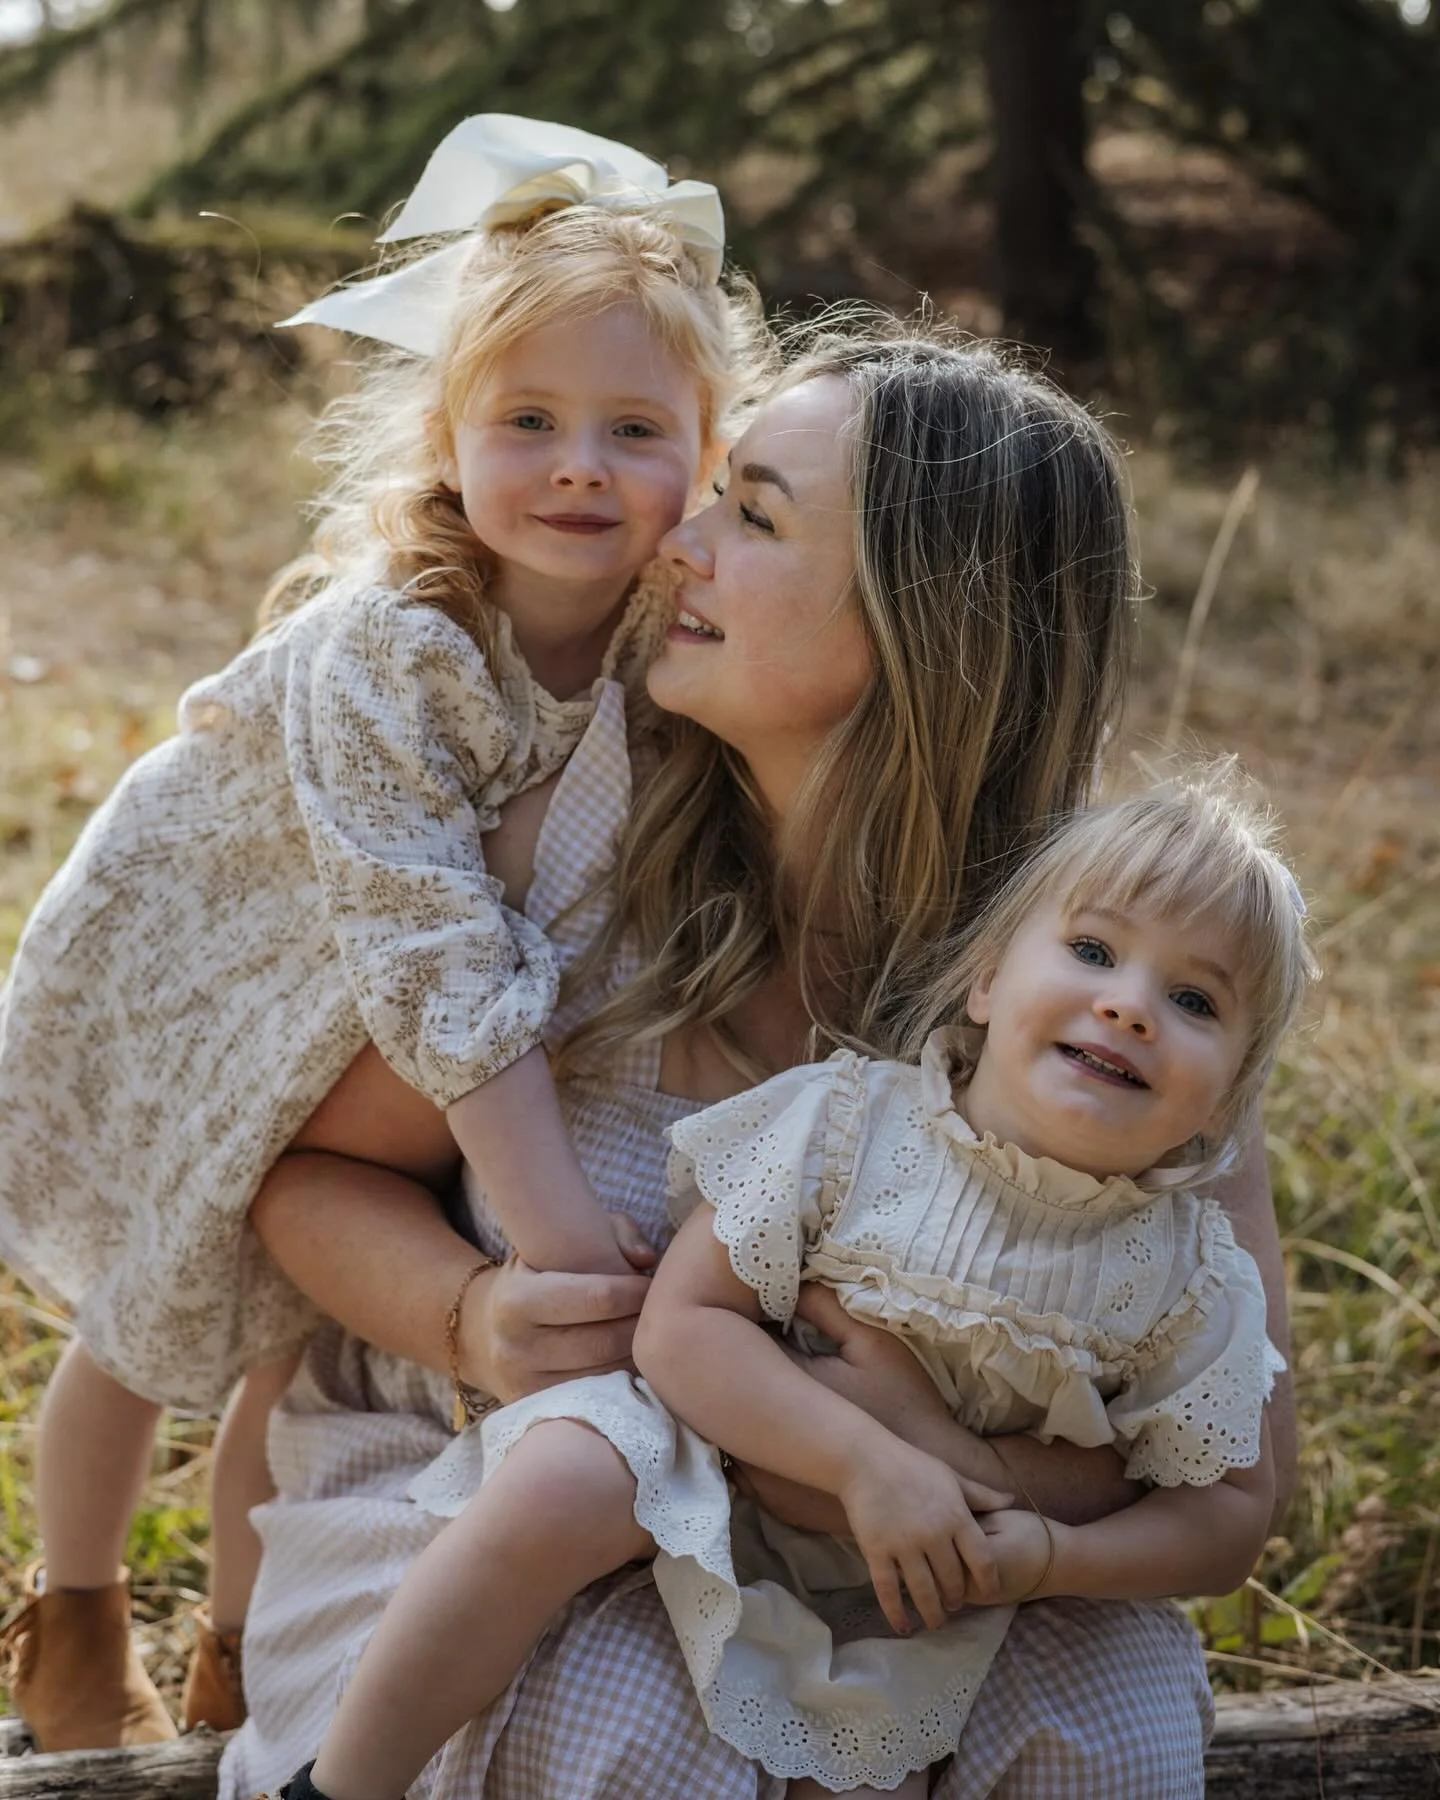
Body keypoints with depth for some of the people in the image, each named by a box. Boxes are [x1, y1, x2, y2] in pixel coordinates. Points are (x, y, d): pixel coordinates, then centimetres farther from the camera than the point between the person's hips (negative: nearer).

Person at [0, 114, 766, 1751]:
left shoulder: (678, 638, -21)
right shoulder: (380, 647, -38)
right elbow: (434, 951, -41)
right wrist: (549, 1206, -43)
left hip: (382, 1050, 4)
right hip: (189, 983, -4)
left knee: (310, 1341, 14)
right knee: (143, 1332, 14)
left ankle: (243, 1649, 39)